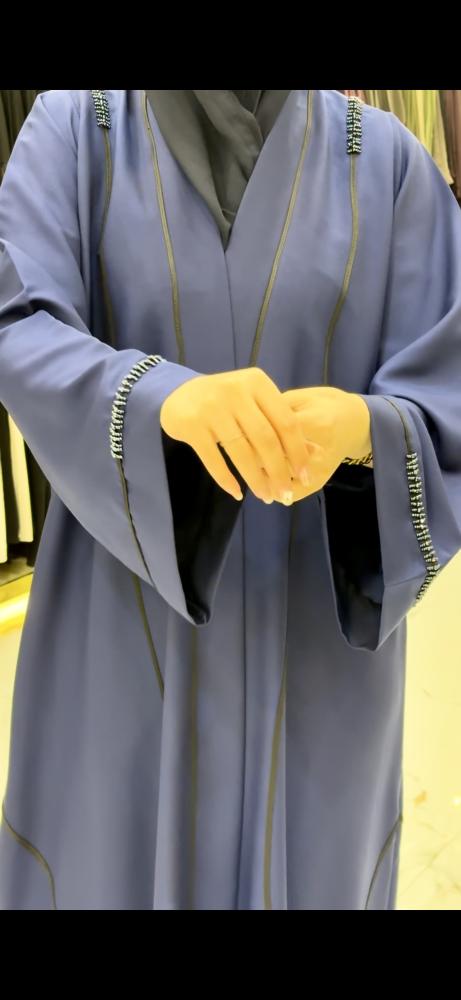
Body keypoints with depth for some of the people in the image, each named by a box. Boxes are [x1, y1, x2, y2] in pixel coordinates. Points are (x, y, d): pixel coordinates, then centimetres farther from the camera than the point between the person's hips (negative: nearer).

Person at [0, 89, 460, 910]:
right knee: (105, 871, 11)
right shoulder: (74, 128, 0)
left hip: (319, 637, 1)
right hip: (129, 633, 0)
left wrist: (364, 429, -28)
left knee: (305, 875, 15)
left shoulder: (384, 159, 1)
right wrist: (168, 399, -36)